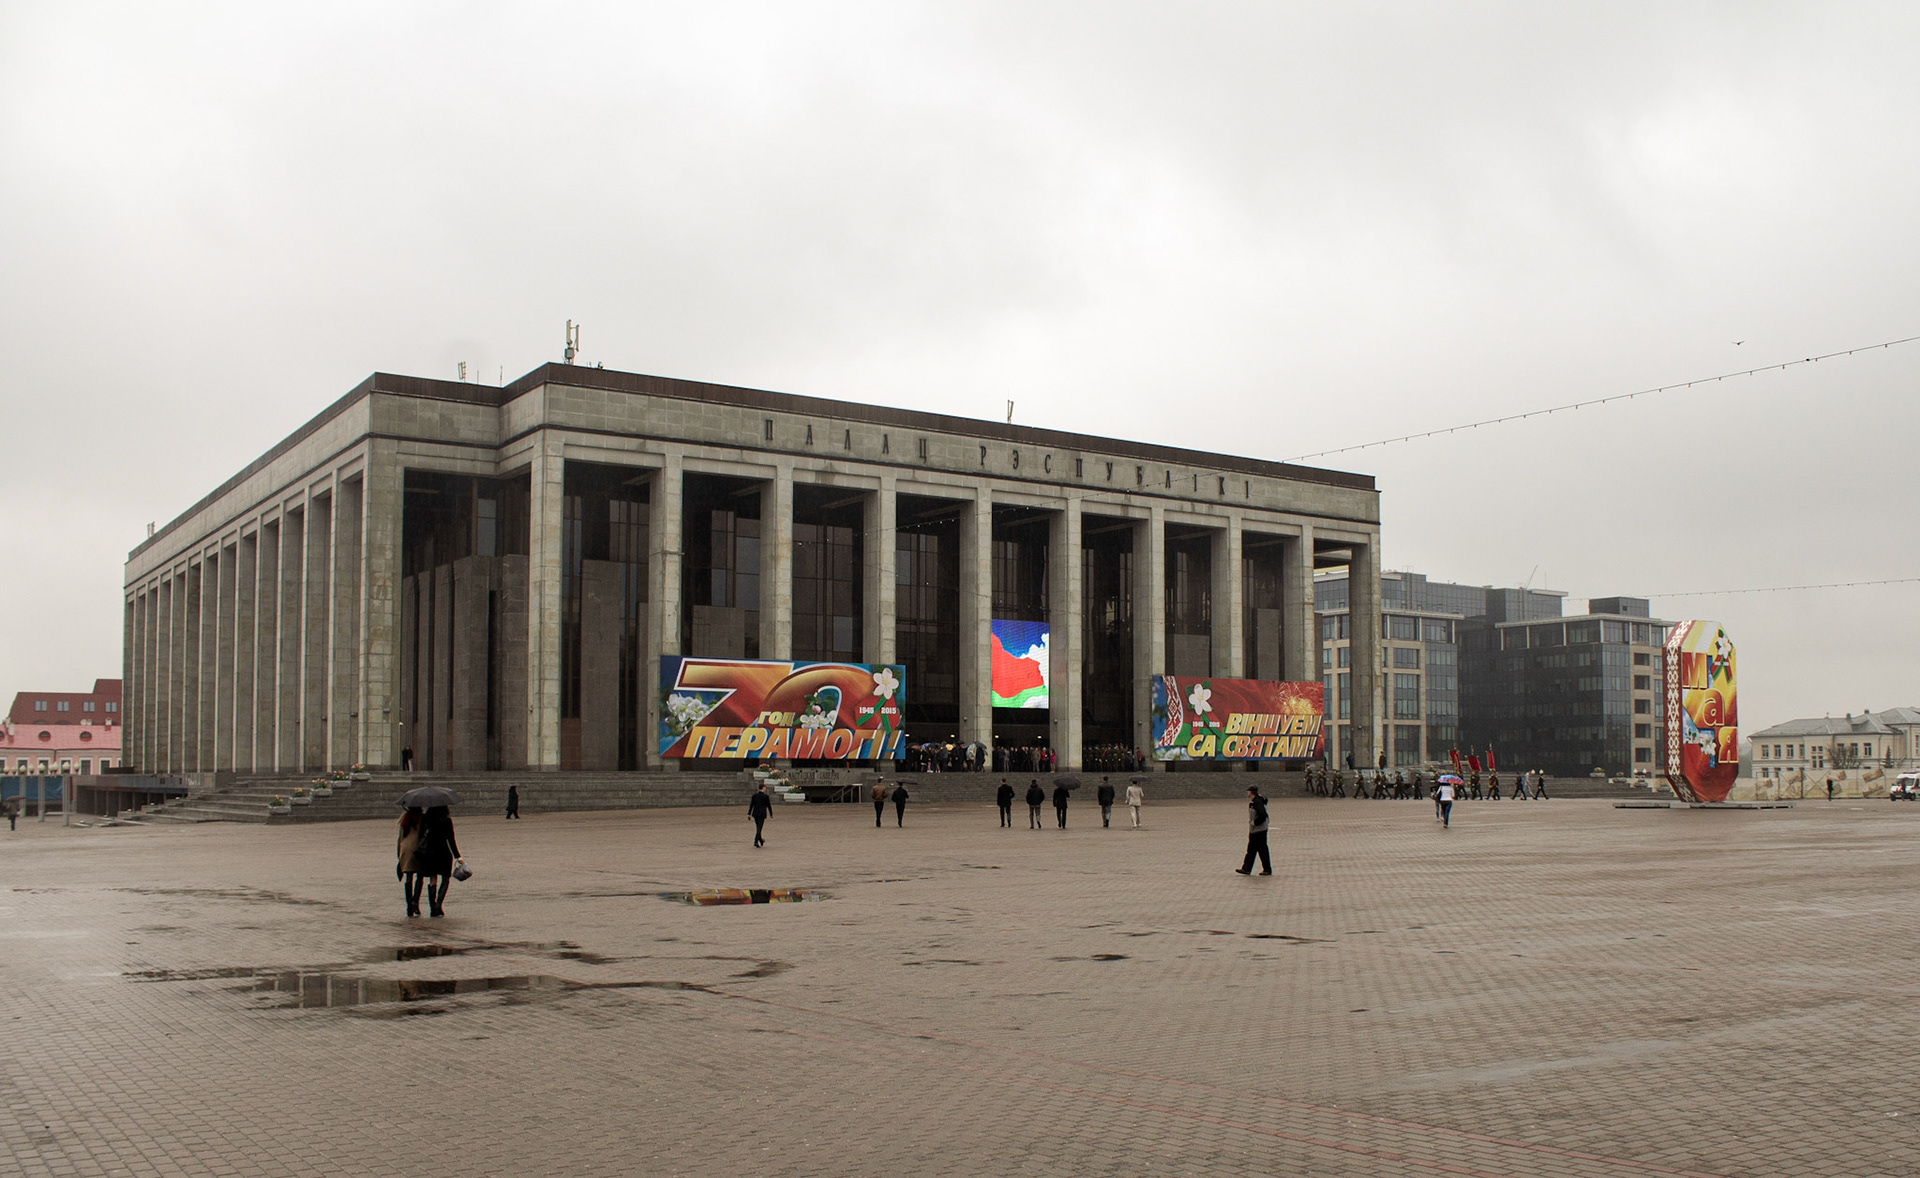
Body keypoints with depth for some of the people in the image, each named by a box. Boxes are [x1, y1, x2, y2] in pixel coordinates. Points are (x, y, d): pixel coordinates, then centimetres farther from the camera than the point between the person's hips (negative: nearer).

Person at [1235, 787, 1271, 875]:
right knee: (1251, 849, 11)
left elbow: (1263, 815, -28)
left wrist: (1254, 823, -18)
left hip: (1260, 830, -10)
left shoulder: (1257, 802, -20)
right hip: (1254, 830, 10)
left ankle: (1267, 870, 6)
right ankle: (1246, 869, 13)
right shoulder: (1252, 801, 11)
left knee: (1262, 850, -2)